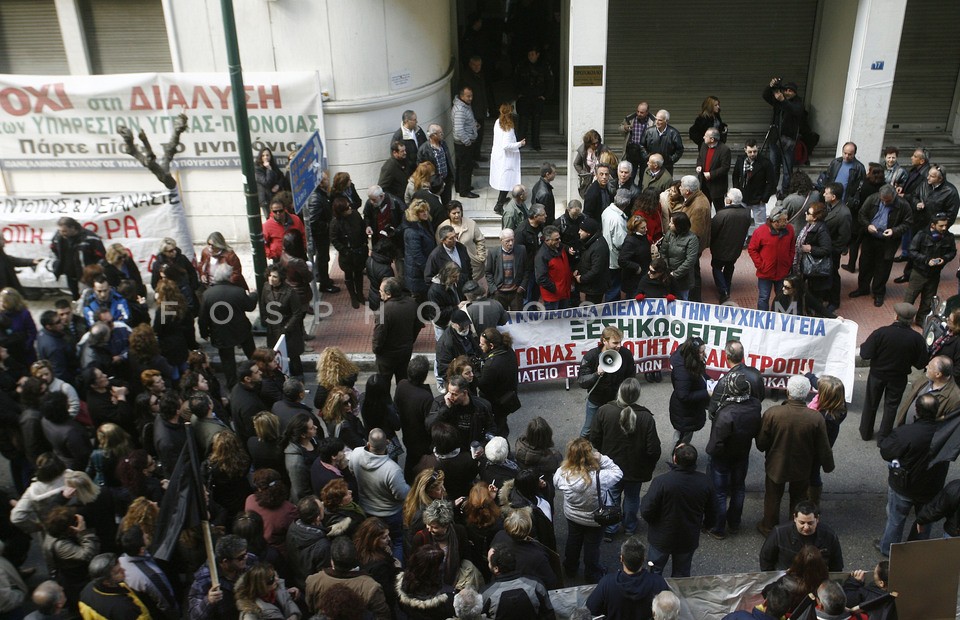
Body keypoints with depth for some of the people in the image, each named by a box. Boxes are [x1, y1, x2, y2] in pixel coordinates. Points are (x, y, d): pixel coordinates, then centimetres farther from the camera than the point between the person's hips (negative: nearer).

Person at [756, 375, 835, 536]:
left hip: (776, 466, -1)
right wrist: (828, 466, 9)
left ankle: (768, 528, 42)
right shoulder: (816, 418, -25)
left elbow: (761, 444, -16)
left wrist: (768, 452, 9)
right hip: (802, 469, 1)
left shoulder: (771, 413, -29)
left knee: (773, 498, 23)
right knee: (798, 499, 26)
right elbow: (824, 449, -12)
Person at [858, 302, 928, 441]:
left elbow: (865, 354, -23)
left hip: (877, 374, 0)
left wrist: (863, 345, -2)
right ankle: (883, 436, 31)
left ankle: (866, 433, 36)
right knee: (891, 406, 20)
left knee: (870, 403, 20)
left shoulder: (881, 332, -27)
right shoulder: (917, 339, -21)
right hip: (899, 378, 1)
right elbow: (920, 363, -11)